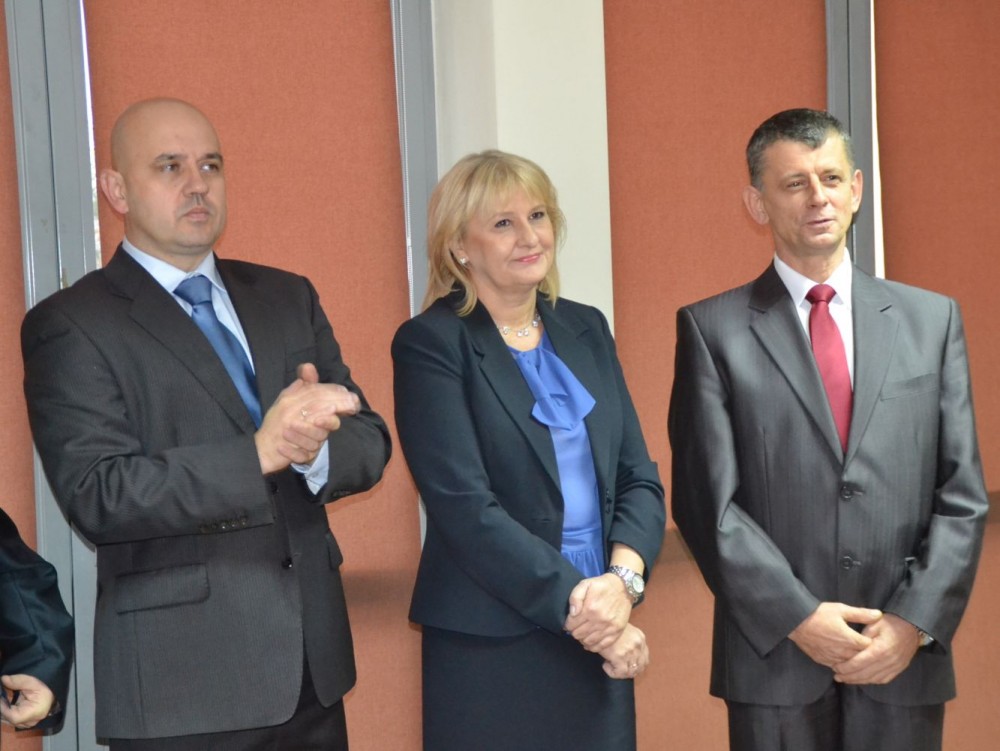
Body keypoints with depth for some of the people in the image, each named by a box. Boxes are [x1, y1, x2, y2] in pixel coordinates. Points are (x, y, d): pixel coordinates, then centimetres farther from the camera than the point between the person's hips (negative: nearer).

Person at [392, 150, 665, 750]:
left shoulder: (585, 329, 8)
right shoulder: (431, 344, -8)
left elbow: (639, 477, 5)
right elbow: (465, 507, -16)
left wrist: (623, 578, -12)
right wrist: (577, 605, -17)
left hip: (600, 638, 5)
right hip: (493, 648, -5)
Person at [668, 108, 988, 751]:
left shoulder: (932, 319, 7)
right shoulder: (712, 330, 0)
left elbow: (963, 494, 4)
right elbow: (708, 501, -5)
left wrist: (915, 622, -6)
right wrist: (797, 618, -11)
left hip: (905, 657, 2)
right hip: (775, 660, -2)